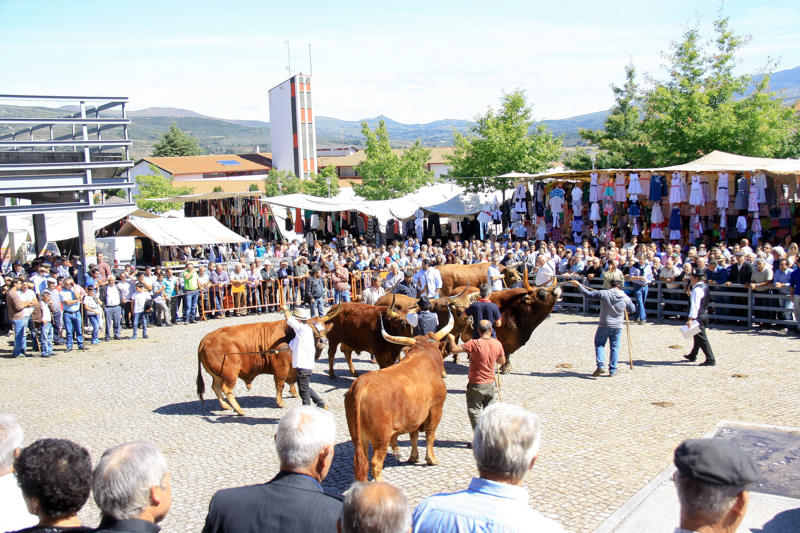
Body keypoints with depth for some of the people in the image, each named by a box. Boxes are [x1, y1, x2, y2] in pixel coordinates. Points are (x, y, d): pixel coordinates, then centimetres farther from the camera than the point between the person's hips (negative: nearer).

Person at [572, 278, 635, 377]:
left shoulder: (604, 294, -13)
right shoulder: (625, 298, -5)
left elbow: (588, 294, -5)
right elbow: (632, 310, 10)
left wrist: (578, 285, 7)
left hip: (604, 325, -2)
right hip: (617, 327, 2)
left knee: (599, 344, 13)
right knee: (614, 347, 11)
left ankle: (600, 365, -4)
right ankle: (612, 370, 11)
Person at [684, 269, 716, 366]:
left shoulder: (697, 290, -19)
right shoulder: (705, 286, 11)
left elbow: (695, 305, -27)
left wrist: (690, 319, -30)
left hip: (698, 317, -11)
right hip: (704, 314, 11)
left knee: (701, 338, -9)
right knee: (698, 337, 22)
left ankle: (710, 360, -10)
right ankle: (692, 356, 37)